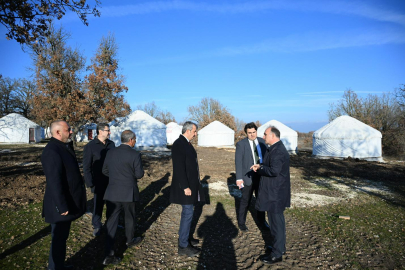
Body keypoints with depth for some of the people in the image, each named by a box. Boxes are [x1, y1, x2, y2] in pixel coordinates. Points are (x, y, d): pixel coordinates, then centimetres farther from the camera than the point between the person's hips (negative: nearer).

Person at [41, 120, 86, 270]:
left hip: (67, 202, 10)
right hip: (61, 205, -10)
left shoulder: (63, 147, 8)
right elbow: (54, 182, -26)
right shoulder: (52, 151, -23)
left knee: (62, 236, 22)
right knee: (59, 238, 5)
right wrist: (62, 207, -25)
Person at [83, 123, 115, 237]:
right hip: (99, 183, -4)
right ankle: (96, 226, 27)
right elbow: (86, 166, -8)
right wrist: (90, 183, -12)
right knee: (98, 204, 9)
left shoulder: (111, 144, 4)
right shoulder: (90, 146, -8)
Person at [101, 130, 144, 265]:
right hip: (128, 192, -3)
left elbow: (105, 171, 8)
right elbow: (139, 174, -11)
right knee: (129, 217, 20)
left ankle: (108, 254, 3)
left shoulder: (110, 152, 1)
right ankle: (130, 240, 41)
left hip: (112, 192, 3)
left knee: (111, 221, 5)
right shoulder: (135, 154, -14)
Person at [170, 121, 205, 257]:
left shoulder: (186, 143, 11)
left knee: (188, 212, 20)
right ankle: (183, 246, 8)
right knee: (188, 213, -4)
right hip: (186, 185, -10)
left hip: (191, 184, 10)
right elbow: (179, 168, -23)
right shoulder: (179, 144, -19)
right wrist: (185, 187, -23)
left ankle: (185, 236, 35)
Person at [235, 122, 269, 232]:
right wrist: (239, 178, -16)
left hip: (261, 176, 4)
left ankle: (262, 222, 34)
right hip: (248, 177, -4)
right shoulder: (241, 144, -9)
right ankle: (241, 223, 28)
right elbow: (238, 162, -11)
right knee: (245, 201, 9)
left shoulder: (262, 141, 3)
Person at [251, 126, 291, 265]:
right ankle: (280, 246, 37)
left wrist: (259, 168, -16)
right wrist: (261, 167, 0)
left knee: (276, 222, 1)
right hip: (276, 191, 11)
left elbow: (274, 170, -30)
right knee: (278, 220, 21)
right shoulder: (276, 148, 11)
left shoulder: (278, 151, -22)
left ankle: (277, 254, 14)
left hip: (275, 193, -11)